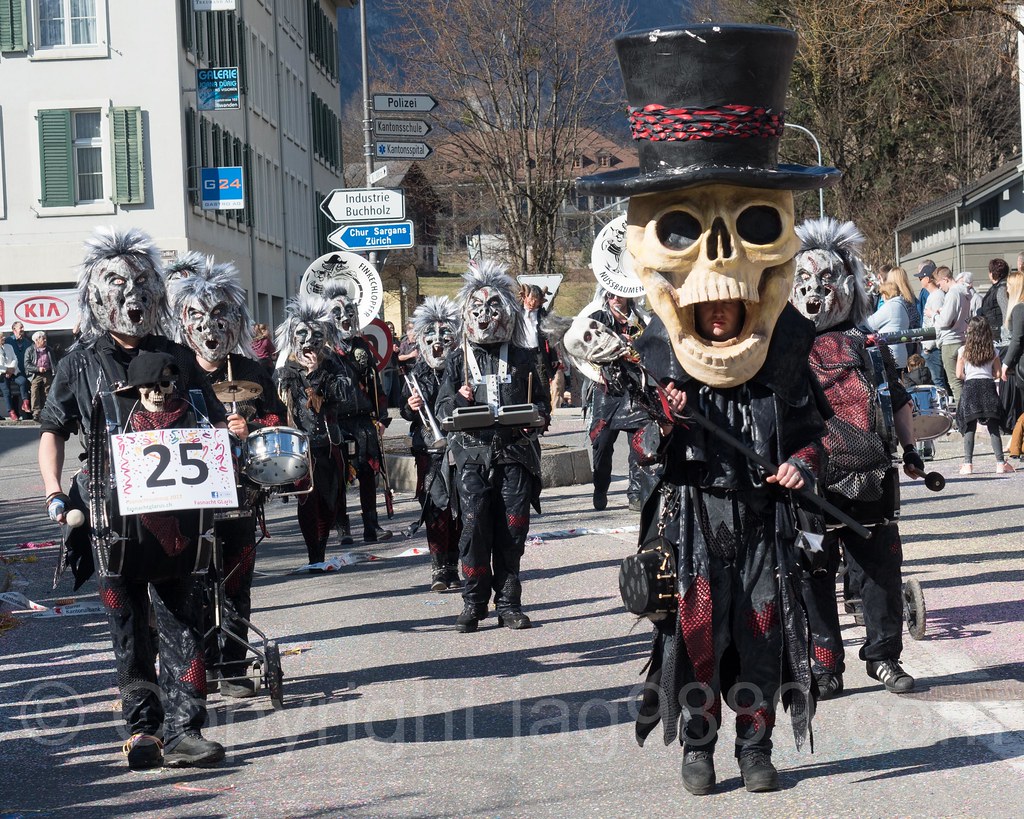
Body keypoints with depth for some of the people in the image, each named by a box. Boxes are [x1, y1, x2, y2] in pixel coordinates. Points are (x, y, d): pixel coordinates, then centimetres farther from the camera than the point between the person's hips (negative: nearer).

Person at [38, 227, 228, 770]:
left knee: (181, 623, -1)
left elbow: (214, 424, 14)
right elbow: (52, 431, 9)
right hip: (112, 516, -1)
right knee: (127, 628, 6)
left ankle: (181, 732, 1)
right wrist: (55, 494, -4)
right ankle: (143, 727, 15)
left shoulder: (176, 359, 10)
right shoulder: (80, 364, 7)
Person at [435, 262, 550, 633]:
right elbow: (442, 410, 9)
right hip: (473, 453, -1)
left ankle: (508, 602, 8)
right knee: (474, 525, -9)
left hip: (515, 453, 1)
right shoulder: (458, 359, 10)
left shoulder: (522, 358, 12)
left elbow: (542, 400, 17)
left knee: (512, 528, -1)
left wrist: (538, 416, -6)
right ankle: (474, 602, 1)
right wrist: (459, 400, -13)